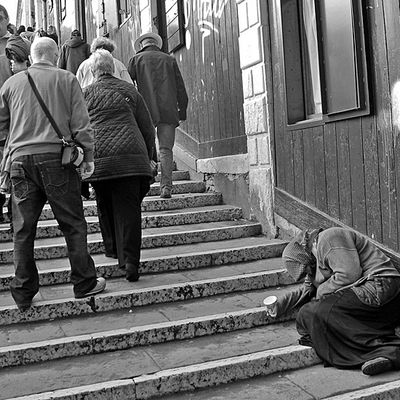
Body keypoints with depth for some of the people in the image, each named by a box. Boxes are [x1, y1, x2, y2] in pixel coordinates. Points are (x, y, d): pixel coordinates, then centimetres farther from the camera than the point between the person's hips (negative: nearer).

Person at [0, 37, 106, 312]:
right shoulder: (66, 79, 4)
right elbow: (81, 123, -1)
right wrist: (88, 157, 4)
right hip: (56, 156, -3)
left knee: (23, 229, 8)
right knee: (73, 224, 6)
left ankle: (23, 294, 14)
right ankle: (84, 283, 12)